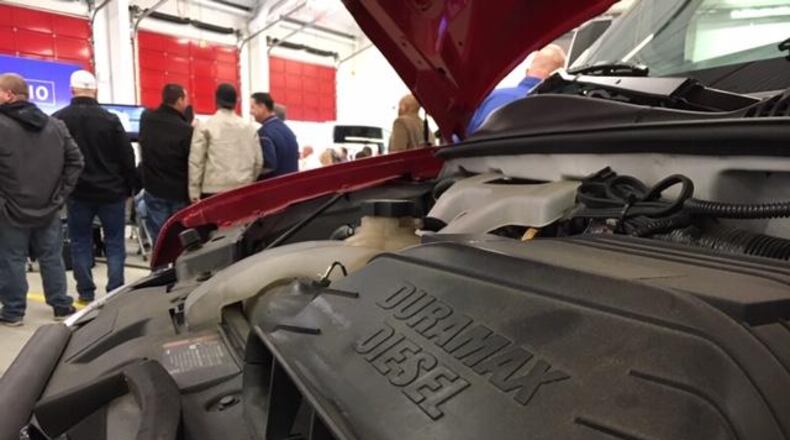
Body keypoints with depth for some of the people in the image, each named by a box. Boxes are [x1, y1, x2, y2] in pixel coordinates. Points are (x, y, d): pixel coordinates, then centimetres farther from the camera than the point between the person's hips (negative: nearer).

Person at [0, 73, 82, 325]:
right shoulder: (55, 125, 7)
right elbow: (75, 160, 6)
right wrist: (62, 193, 7)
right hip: (49, 207, 5)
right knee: (52, 258, 13)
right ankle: (62, 306, 19)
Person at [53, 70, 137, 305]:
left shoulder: (58, 119, -1)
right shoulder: (110, 119, -8)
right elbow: (127, 157, -6)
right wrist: (129, 188, 5)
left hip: (77, 192, 2)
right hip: (111, 191, -1)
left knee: (80, 243, 11)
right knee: (115, 243, 6)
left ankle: (86, 293, 13)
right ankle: (115, 293, 5)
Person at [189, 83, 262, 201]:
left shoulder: (205, 126, 0)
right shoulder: (249, 127, 10)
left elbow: (196, 161, -3)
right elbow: (258, 161, 10)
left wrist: (194, 193, 2)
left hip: (214, 189, -3)